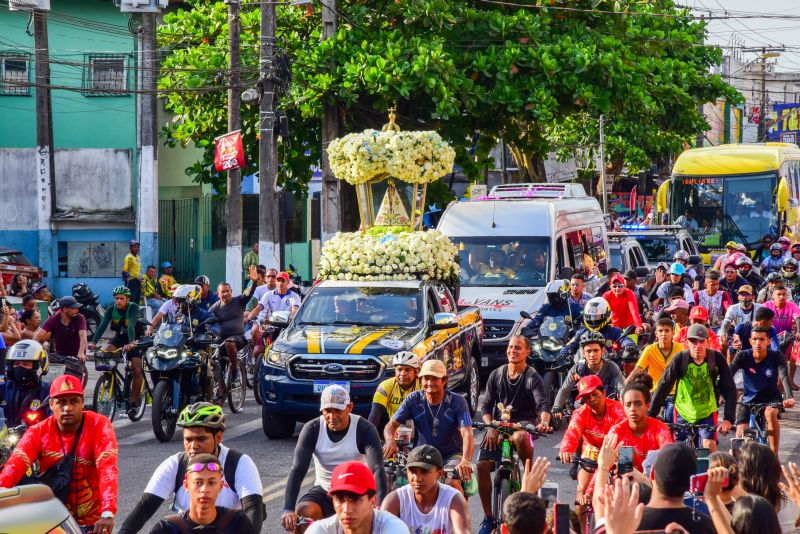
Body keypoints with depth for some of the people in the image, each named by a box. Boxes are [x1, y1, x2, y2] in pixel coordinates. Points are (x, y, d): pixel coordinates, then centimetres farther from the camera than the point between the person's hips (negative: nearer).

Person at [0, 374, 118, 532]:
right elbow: (16, 464, -21)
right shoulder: (38, 432, -6)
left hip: (93, 521, -2)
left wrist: (108, 513, -40)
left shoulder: (99, 426, -12)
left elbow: (107, 467, -25)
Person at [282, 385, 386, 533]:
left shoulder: (365, 429, -16)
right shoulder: (312, 429, -12)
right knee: (301, 513, -28)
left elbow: (377, 469, -27)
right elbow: (298, 469, -20)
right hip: (323, 491, 2)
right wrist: (288, 510, -35)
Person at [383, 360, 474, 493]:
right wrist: (390, 440, -34)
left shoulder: (457, 401, -13)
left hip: (451, 455, -2)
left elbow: (467, 433, -24)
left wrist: (466, 461, -43)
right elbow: (392, 424, -8)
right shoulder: (413, 400, -6)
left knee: (452, 483, -31)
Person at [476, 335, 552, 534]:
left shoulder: (532, 377, -4)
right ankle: (488, 517, -2)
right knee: (482, 465, -15)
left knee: (519, 437, -42)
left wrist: (544, 422, -40)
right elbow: (486, 405, 8)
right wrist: (490, 426, -11)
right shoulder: (497, 375, 7)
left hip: (524, 422, -4)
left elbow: (543, 403, -18)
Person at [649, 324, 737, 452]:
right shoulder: (680, 359, -17)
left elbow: (730, 389, -18)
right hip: (683, 413, 1)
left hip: (707, 414, -1)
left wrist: (729, 419, -29)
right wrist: (651, 416, -25)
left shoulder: (716, 359, -16)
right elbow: (664, 386, -19)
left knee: (709, 446, -20)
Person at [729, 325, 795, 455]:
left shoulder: (776, 357, -17)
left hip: (771, 398, -2)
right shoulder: (743, 356, -15)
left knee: (770, 413, -35)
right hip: (748, 400, 2)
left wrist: (789, 398, -50)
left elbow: (784, 377, -31)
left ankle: (774, 455, -26)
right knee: (740, 436, -10)